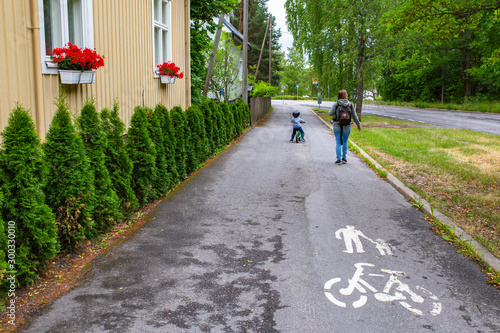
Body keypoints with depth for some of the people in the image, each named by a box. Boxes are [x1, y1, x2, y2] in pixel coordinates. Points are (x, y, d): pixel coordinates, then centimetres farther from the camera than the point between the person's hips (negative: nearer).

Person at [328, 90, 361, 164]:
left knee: (338, 142, 6)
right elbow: (354, 116, 3)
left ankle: (339, 159, 3)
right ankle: (344, 158, 20)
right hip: (347, 127, 1)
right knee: (345, 142, 18)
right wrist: (358, 124, 14)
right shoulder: (350, 105, -1)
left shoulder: (336, 104, -7)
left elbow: (330, 113, -11)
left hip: (337, 126, -1)